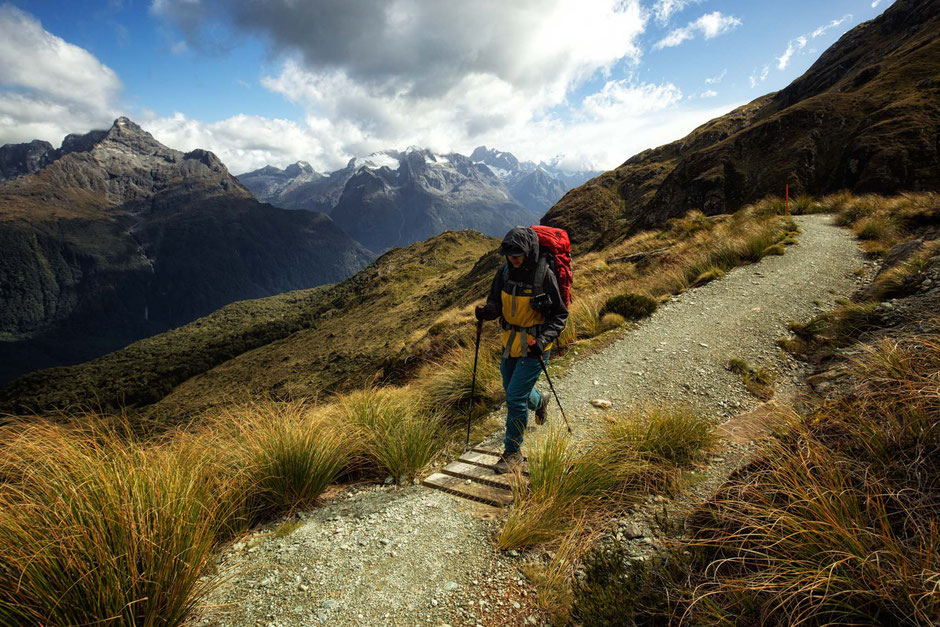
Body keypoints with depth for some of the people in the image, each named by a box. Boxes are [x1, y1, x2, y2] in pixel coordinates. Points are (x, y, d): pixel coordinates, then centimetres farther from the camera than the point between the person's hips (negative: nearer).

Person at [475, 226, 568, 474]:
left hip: (534, 345, -6)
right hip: (510, 342, 6)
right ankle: (539, 401, 55)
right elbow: (496, 303, 7)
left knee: (515, 397, -8)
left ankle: (512, 452, 11)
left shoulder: (545, 276, -18)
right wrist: (486, 311, -18)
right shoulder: (505, 272, -2)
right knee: (511, 389, 21)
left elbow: (560, 315, -12)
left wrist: (542, 340, -25)